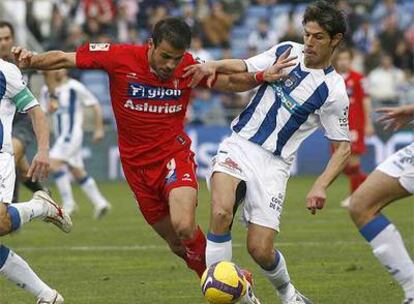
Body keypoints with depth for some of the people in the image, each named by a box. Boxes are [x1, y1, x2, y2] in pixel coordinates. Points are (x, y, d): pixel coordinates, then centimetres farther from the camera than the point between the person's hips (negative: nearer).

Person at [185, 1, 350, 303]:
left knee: (260, 250, -9)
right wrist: (214, 66, -5)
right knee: (221, 213, -27)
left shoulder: (334, 91, -6)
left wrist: (321, 186, -15)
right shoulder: (286, 51, 6)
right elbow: (243, 68, 17)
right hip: (239, 145, 2)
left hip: (273, 164, -2)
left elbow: (343, 148, 0)